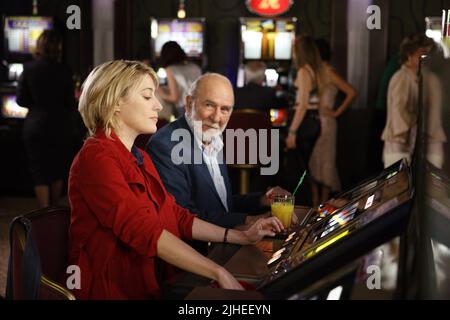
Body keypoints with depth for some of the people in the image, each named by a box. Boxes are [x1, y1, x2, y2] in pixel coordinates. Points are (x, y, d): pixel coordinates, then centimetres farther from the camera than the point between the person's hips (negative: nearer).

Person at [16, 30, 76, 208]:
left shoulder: (29, 69, -6)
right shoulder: (64, 71, -7)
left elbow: (21, 100, -2)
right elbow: (70, 105, -4)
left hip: (35, 126, -1)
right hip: (60, 127, 1)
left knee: (40, 173, 4)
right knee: (58, 169, 18)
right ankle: (54, 210, 32)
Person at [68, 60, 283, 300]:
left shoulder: (139, 158, 17)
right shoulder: (96, 157, -13)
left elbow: (176, 217, 12)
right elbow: (143, 230, -23)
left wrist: (242, 236, 3)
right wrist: (217, 272, -26)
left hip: (151, 282, 8)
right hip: (113, 288, -8)